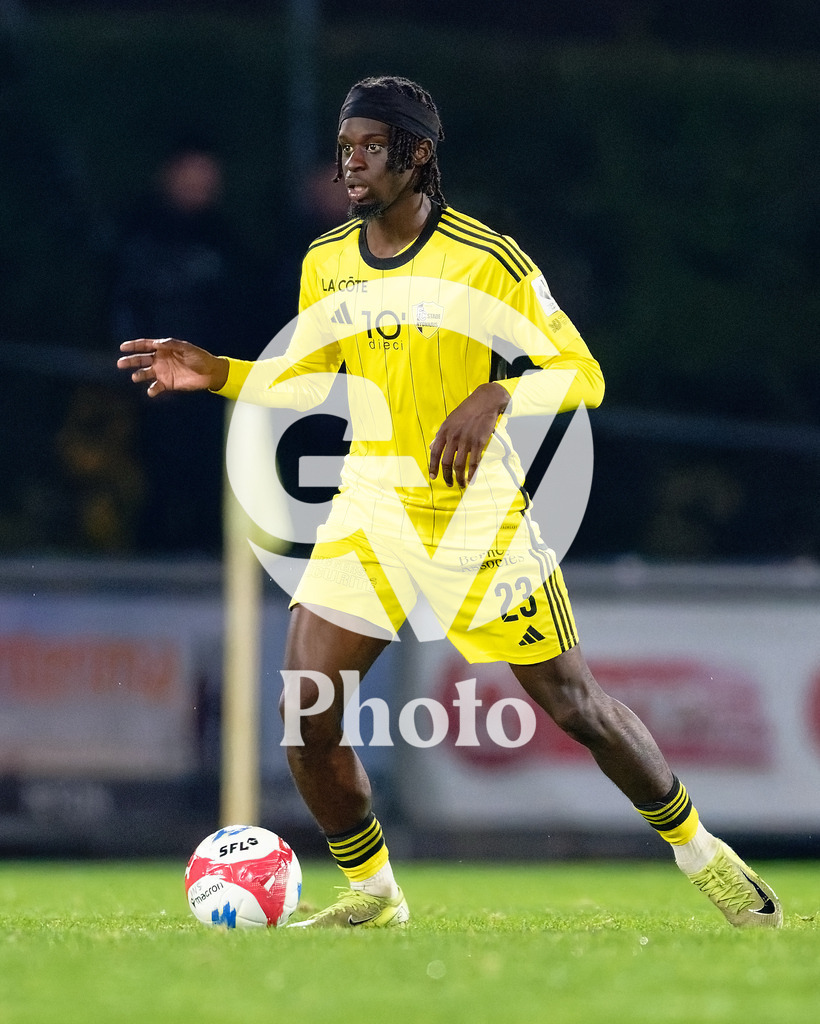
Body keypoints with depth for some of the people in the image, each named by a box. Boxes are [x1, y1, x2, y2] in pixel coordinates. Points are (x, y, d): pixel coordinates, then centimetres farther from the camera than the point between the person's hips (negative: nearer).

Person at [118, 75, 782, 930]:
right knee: (305, 716, -9)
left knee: (574, 706, 2)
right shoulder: (325, 263, 4)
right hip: (370, 507, 4)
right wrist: (216, 373, 2)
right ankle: (373, 895, 11)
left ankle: (700, 853, 24)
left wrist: (493, 397, -28)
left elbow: (581, 373, -11)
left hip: (477, 512, -4)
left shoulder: (487, 261, -13)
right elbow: (304, 378, 18)